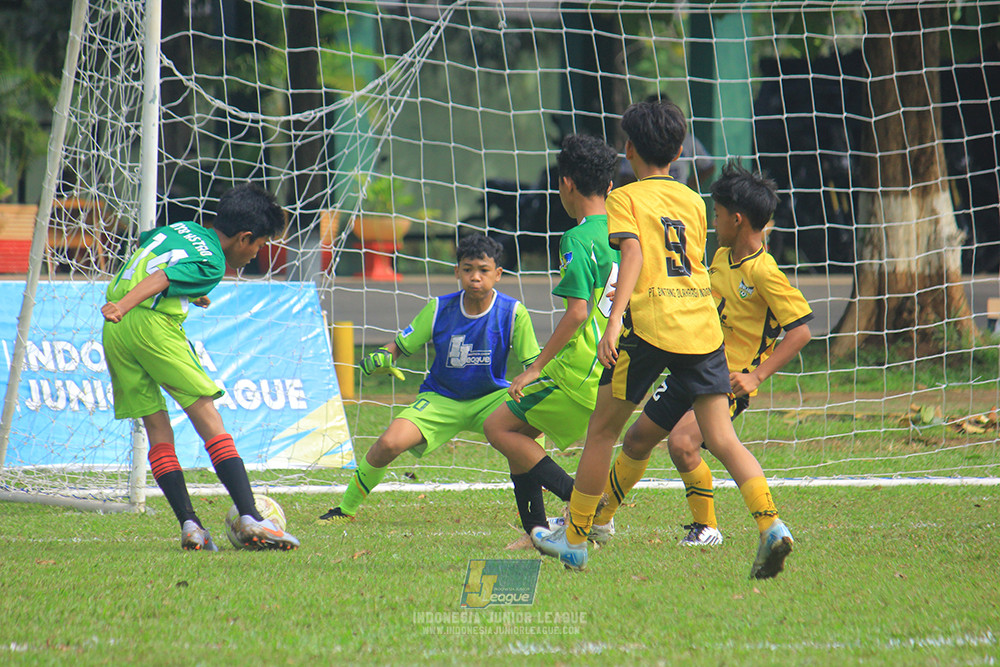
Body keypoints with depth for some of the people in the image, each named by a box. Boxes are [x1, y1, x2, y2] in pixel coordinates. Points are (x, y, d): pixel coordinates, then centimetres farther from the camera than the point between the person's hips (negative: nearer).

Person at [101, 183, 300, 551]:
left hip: (115, 329, 8)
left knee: (157, 428, 9)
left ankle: (189, 524, 1)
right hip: (153, 324, -8)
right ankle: (250, 519, -12)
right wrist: (123, 307, -29)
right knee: (208, 417, -5)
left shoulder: (182, 228, 22)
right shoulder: (211, 265, -3)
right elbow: (159, 279, -17)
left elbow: (143, 243, 41)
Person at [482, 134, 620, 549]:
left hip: (580, 371, -9)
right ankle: (536, 529, 15)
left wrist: (534, 370, -15)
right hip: (615, 370, 9)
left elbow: (578, 312, -21)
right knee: (518, 429, 16)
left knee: (499, 427, -2)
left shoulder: (578, 240, -15)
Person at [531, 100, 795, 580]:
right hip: (703, 323, 5)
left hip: (650, 325, -4)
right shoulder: (692, 201, 19)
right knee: (722, 437, 1)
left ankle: (574, 540, 16)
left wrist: (615, 320, -23)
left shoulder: (627, 198, 3)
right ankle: (770, 525, -20)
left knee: (602, 431, 10)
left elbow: (633, 253, -13)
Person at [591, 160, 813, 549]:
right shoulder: (722, 256, 6)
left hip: (730, 382, -9)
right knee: (637, 439, 15)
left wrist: (757, 375, -26)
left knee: (682, 443, -28)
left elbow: (801, 330, -22)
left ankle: (705, 528, -7)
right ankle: (598, 517, 35)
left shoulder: (764, 272, -21)